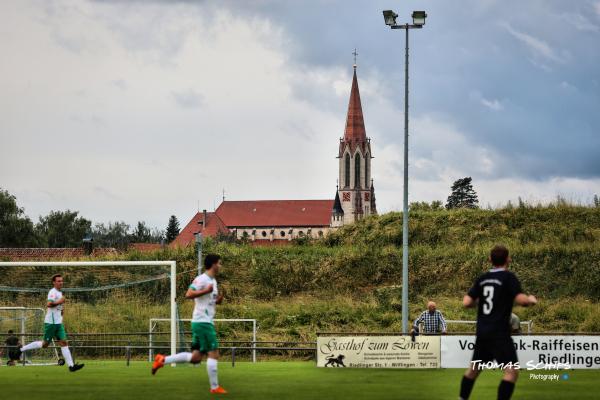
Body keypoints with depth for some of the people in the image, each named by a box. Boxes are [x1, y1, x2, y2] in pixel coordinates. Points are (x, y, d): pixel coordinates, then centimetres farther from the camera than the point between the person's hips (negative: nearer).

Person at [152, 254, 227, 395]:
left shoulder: (213, 281, 18)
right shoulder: (202, 279, -13)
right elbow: (188, 294, -25)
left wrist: (218, 300, 9)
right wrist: (206, 290, -28)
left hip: (206, 322, 10)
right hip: (203, 322, -10)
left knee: (195, 357, 9)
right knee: (213, 353, -6)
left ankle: (163, 360, 13)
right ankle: (214, 387, -1)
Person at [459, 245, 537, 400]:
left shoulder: (481, 279, 7)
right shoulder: (509, 277, -9)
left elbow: (467, 302, 3)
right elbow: (521, 299, -20)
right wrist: (531, 300, 1)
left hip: (482, 333, 7)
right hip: (499, 333, -7)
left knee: (474, 368, 22)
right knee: (512, 371, -8)